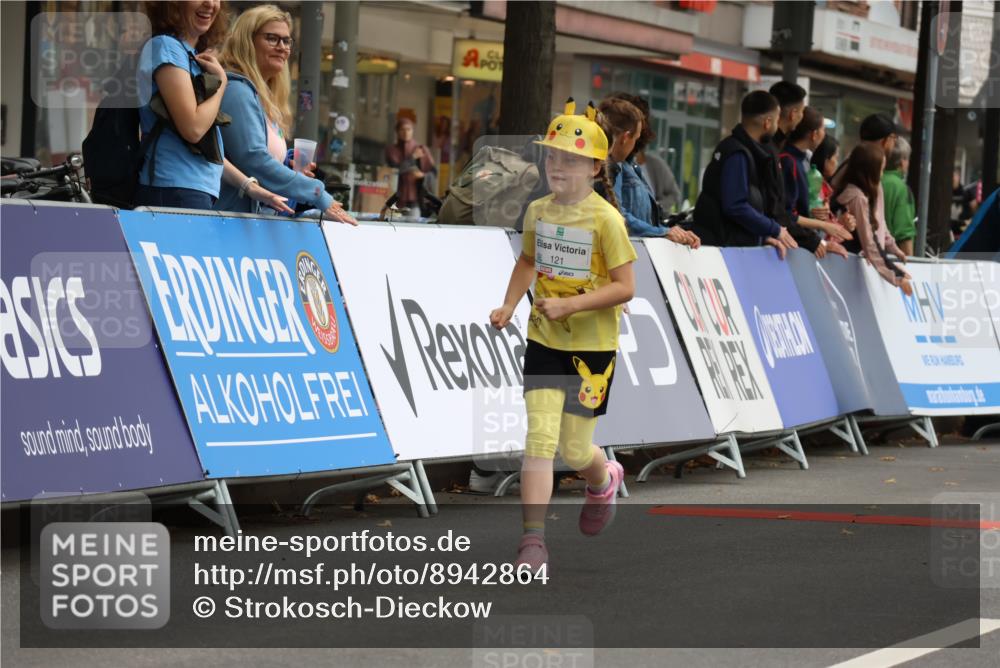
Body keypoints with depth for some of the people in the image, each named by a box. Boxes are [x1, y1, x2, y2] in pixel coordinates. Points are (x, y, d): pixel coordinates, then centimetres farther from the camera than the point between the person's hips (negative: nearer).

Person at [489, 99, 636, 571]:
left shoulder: (605, 219, -13)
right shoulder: (538, 212, 3)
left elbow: (624, 287, -16)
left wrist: (569, 304, -25)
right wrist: (509, 307, 7)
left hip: (592, 346, -3)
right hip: (544, 341, 3)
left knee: (574, 450, 4)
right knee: (540, 438, -11)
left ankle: (604, 480, 41)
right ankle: (533, 542, -12)